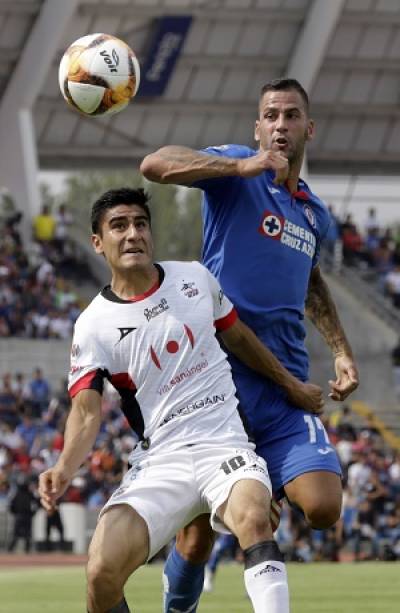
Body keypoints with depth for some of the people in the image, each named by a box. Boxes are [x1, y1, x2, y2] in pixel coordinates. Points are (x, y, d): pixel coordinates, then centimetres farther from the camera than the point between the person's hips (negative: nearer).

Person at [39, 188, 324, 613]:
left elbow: (238, 337, 25)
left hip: (223, 445, 1)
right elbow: (86, 409, -9)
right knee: (102, 571, -21)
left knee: (252, 516, -35)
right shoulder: (94, 326, -1)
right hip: (159, 459, -1)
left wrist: (290, 384, 34)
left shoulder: (195, 278, 8)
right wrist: (64, 469, -27)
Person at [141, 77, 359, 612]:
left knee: (322, 507, -16)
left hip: (285, 387, 5)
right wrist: (241, 166, -26)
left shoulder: (315, 213, 17)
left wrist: (342, 351, 29)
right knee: (198, 536, -2)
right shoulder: (238, 174, -1)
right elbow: (154, 165, -19)